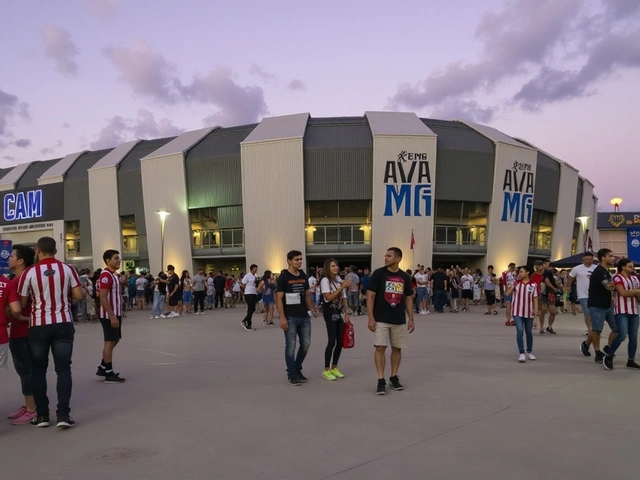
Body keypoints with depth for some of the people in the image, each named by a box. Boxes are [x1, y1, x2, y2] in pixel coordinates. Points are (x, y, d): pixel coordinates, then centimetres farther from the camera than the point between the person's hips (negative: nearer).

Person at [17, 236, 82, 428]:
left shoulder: (29, 272, -5)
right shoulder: (67, 269, -2)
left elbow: (22, 303, -1)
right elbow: (78, 295, -2)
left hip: (39, 326, 0)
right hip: (63, 324, 1)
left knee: (38, 370, 12)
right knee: (63, 368, 3)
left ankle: (42, 414, 16)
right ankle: (63, 414, -1)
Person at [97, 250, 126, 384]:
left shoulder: (115, 275, 13)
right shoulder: (106, 275, -17)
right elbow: (103, 298, -23)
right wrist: (112, 315, -25)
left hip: (116, 313, 10)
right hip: (109, 315, -10)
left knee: (114, 340, 16)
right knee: (110, 341, -4)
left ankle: (102, 368, 26)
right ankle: (109, 374, 4)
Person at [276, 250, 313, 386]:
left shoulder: (303, 276, 10)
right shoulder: (283, 277, -8)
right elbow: (279, 298, -11)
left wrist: (310, 310, 10)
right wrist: (282, 318, -17)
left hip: (304, 317, 6)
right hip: (290, 318, -6)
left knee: (306, 344, 10)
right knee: (291, 346, 2)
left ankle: (297, 369, 28)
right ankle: (291, 374, 14)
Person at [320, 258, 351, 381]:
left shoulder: (339, 279, 9)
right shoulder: (325, 280, -12)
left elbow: (343, 297, 13)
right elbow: (329, 297, -22)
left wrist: (346, 313, 8)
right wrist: (342, 287, -23)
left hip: (339, 312, 7)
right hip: (330, 312, -7)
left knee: (340, 341, 9)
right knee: (332, 341, -9)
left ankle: (334, 368, 22)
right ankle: (326, 370, 1)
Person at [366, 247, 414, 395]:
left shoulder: (405, 277, 4)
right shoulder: (378, 273, -7)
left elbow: (409, 299, 11)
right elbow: (370, 296, -7)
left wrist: (411, 319, 4)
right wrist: (371, 318, -13)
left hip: (399, 320, 4)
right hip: (381, 319, -3)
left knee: (397, 348, 9)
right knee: (380, 348, -7)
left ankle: (394, 377, 23)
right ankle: (381, 380, 0)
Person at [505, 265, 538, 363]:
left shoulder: (533, 285, -3)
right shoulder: (516, 283, 3)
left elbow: (535, 299, -2)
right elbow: (507, 294, 1)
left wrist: (535, 310, -8)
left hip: (528, 312, 0)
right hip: (517, 311, 0)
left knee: (529, 332, 14)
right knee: (520, 330, -12)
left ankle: (530, 352, 31)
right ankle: (521, 353, -9)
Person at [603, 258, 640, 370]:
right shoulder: (617, 278, -6)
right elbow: (623, 293, -17)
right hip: (622, 311, -7)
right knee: (622, 336, -14)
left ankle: (631, 360, 14)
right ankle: (608, 357, 0)